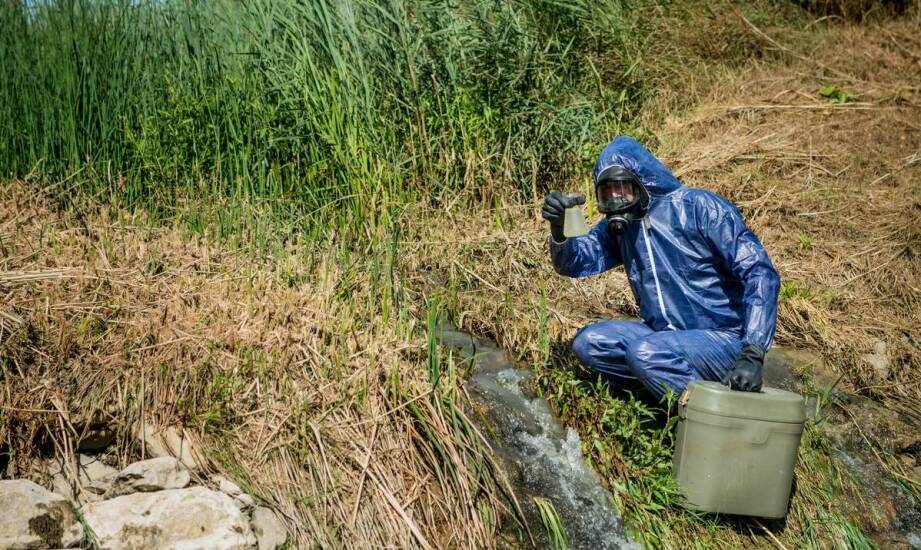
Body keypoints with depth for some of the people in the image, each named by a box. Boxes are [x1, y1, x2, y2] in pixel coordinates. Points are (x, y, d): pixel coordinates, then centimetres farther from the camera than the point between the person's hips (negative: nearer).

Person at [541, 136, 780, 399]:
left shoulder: (700, 208, -13)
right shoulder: (617, 225, 7)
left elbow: (761, 274, -17)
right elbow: (573, 264, -1)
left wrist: (752, 354, -26)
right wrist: (559, 229, -24)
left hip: (724, 338, -7)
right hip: (663, 334, 7)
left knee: (644, 352, -30)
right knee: (586, 343, -9)